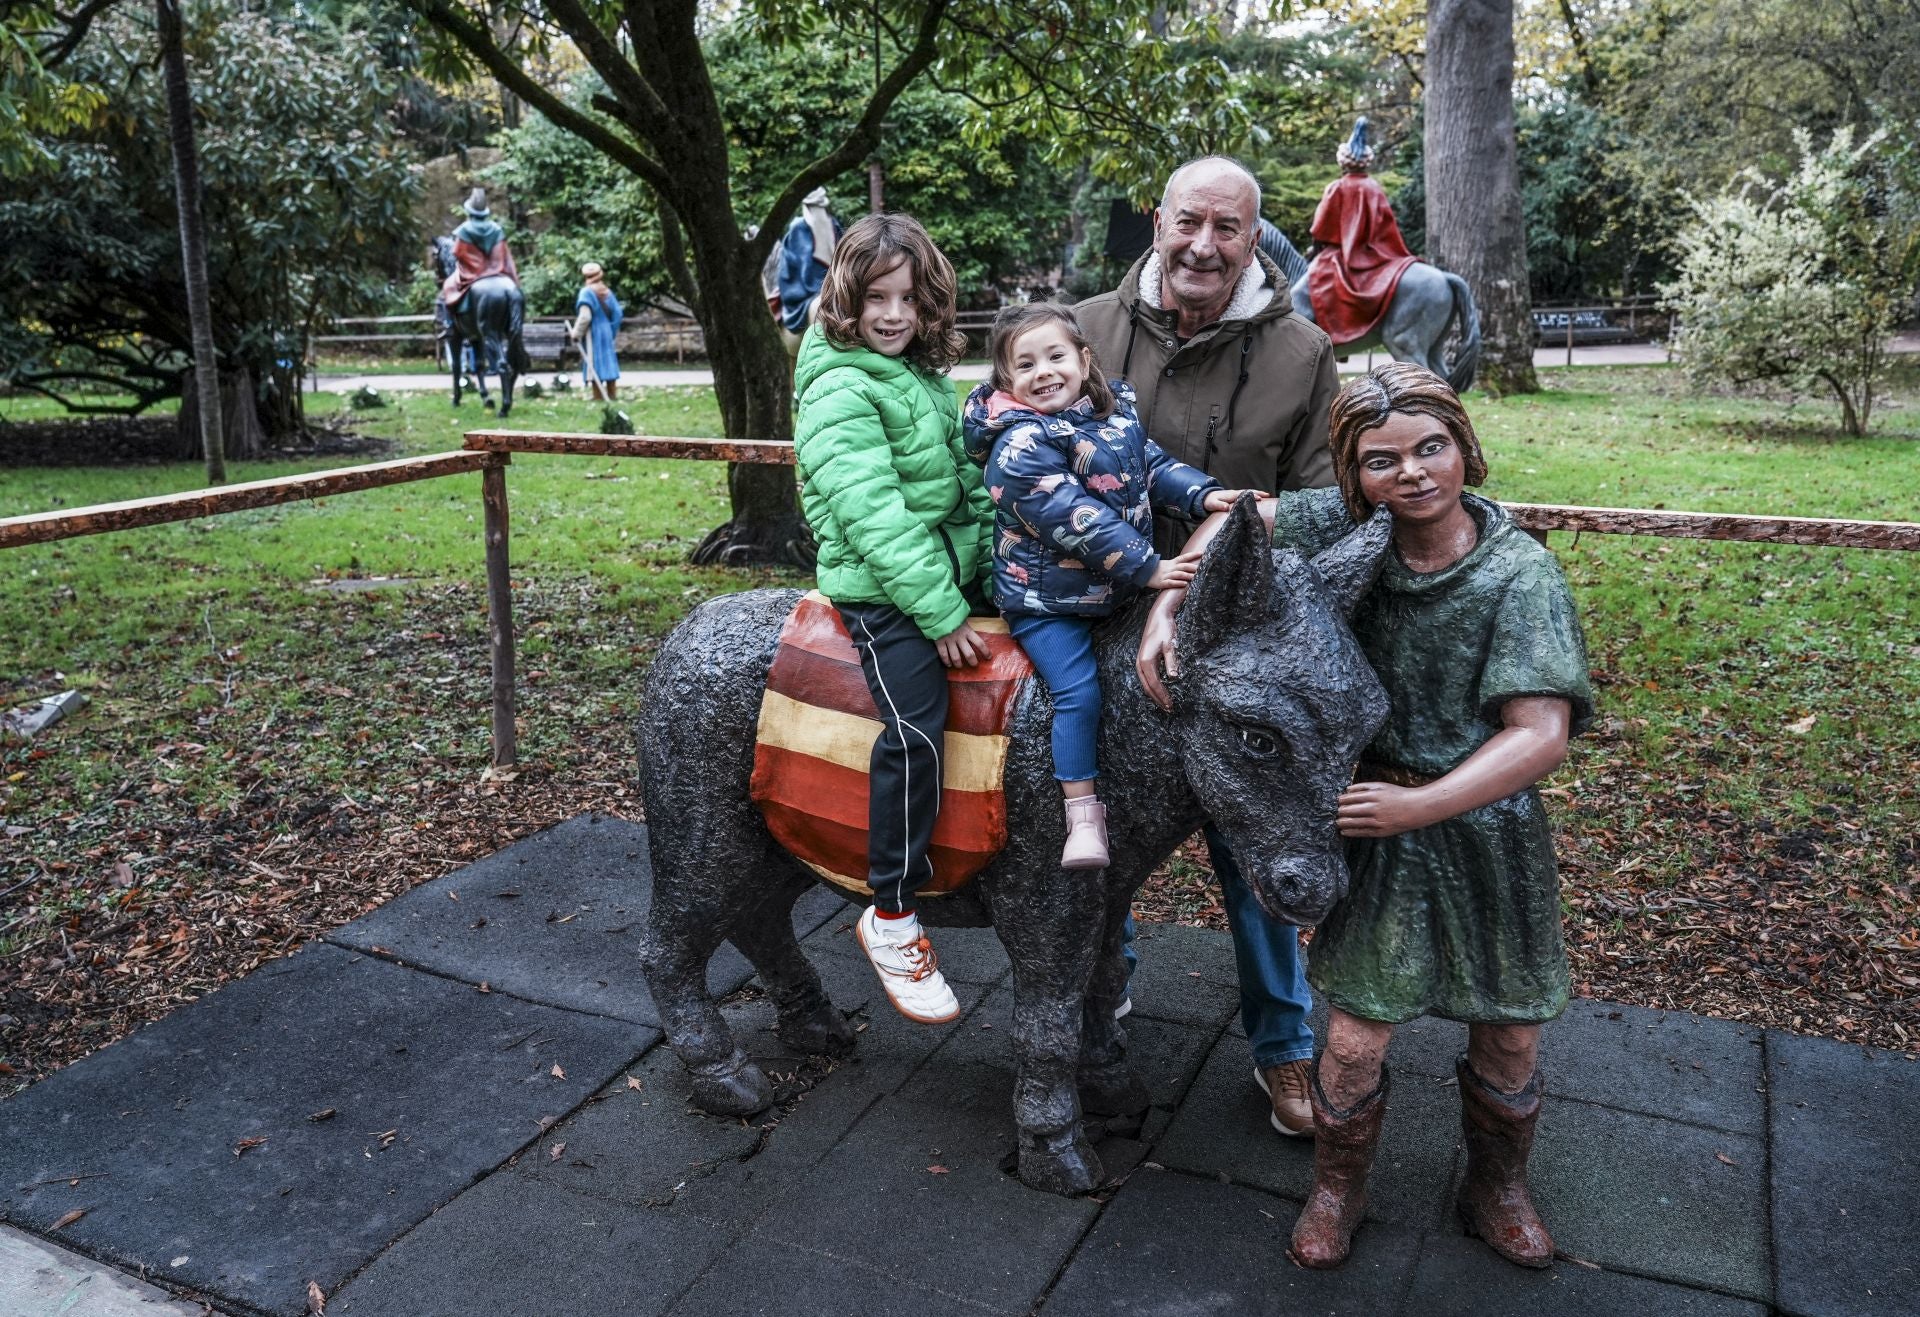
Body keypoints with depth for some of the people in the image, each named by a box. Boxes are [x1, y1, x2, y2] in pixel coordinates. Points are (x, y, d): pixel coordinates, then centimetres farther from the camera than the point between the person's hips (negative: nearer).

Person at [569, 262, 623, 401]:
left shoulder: (586, 292, -11)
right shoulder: (607, 292, 6)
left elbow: (585, 316, -19)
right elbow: (617, 313, 5)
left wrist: (576, 333, -8)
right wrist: (611, 330, 14)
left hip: (592, 334, -6)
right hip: (606, 331, 6)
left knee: (594, 367, -4)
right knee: (608, 365, 10)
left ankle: (598, 399, -6)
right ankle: (611, 398, 15)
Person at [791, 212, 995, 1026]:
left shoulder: (926, 378, 14)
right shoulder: (841, 390, -13)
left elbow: (967, 482, 19)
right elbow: (875, 515, -21)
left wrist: (996, 566, 7)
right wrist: (942, 614, -23)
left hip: (954, 573, 9)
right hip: (881, 589, -9)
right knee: (916, 729, -22)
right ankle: (891, 919, -9)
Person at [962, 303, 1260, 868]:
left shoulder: (1116, 412, 2)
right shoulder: (1020, 447, -22)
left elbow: (1154, 465, 9)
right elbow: (1078, 521, -27)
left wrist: (1203, 493, -11)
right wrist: (1148, 569, -27)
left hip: (1116, 589, 8)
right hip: (1046, 599, -7)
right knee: (1078, 691, -14)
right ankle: (1084, 815, -3)